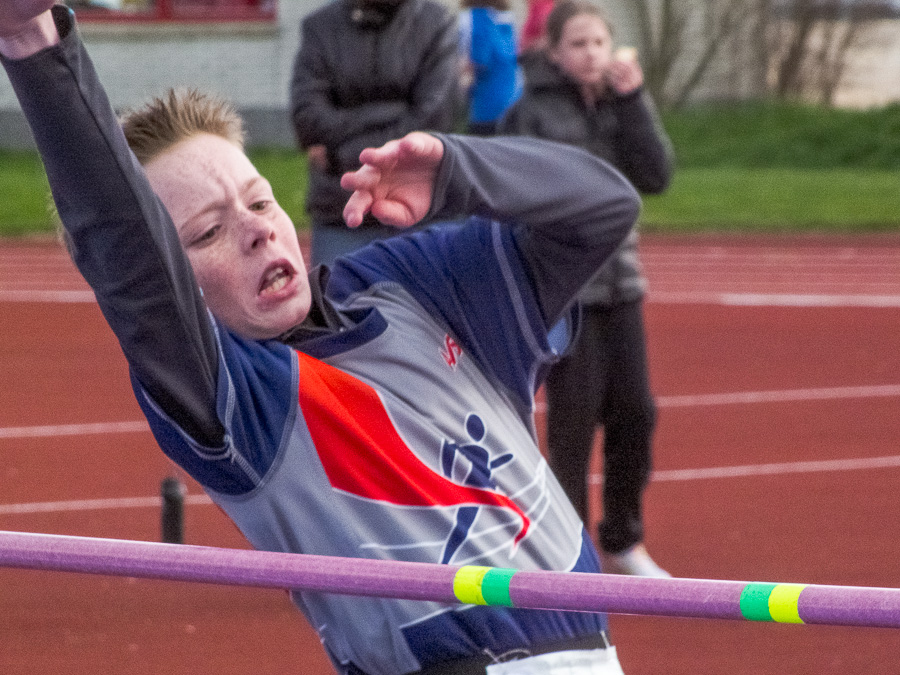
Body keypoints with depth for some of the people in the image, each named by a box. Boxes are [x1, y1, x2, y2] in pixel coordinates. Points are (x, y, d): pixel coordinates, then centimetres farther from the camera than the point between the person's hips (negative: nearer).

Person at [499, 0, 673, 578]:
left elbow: (655, 176, -5)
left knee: (634, 411, 5)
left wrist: (632, 101, -11)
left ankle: (624, 541, 21)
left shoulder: (622, 105, 8)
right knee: (575, 417, -6)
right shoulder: (532, 114, -7)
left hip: (619, 281, 5)